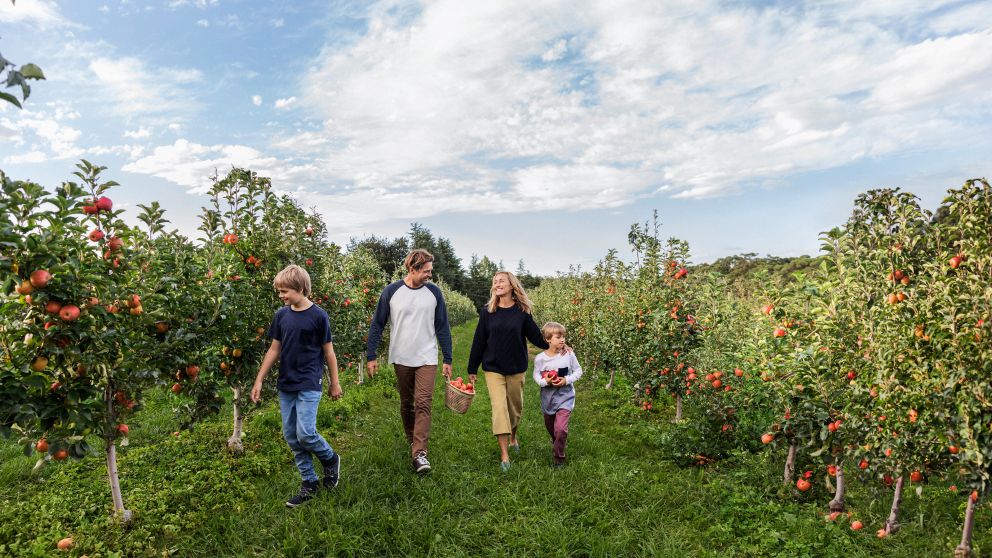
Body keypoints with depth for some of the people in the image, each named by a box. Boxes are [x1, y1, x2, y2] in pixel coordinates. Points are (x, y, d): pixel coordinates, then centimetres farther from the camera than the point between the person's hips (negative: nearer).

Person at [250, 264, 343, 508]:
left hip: (309, 385, -6)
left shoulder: (318, 316, -10)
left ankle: (331, 459, 18)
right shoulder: (281, 315, 4)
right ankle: (310, 483, 21)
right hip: (286, 386, 6)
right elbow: (274, 349, 11)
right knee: (291, 437, 8)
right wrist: (259, 380, 8)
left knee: (305, 433, -13)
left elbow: (328, 351, -3)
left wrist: (334, 383, 2)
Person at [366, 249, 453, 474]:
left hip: (427, 359, 0)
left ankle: (419, 453, -9)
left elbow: (442, 327, 4)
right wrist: (371, 356, 0)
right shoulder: (391, 291, -4)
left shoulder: (434, 292, -1)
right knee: (406, 404, 14)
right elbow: (377, 324, 3)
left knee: (423, 404, -10)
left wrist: (447, 359, 4)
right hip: (401, 359, 1)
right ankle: (412, 441, 34)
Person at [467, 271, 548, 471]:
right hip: (493, 368, -1)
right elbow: (479, 341, 2)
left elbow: (536, 337, 2)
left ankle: (513, 437, 43)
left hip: (516, 368, 1)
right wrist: (472, 369, 5)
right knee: (499, 408, -9)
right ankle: (504, 455, -4)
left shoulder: (522, 311, -2)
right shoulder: (487, 312, -2)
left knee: (515, 406, 14)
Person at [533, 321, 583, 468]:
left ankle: (558, 457, 6)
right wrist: (545, 382, -23)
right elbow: (536, 375, -4)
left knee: (560, 428, -15)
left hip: (565, 397, -2)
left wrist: (567, 380, -17)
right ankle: (556, 442, 52)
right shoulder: (540, 358, -11)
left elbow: (578, 371, -3)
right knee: (550, 428, 20)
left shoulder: (569, 355, -12)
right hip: (548, 397, 2)